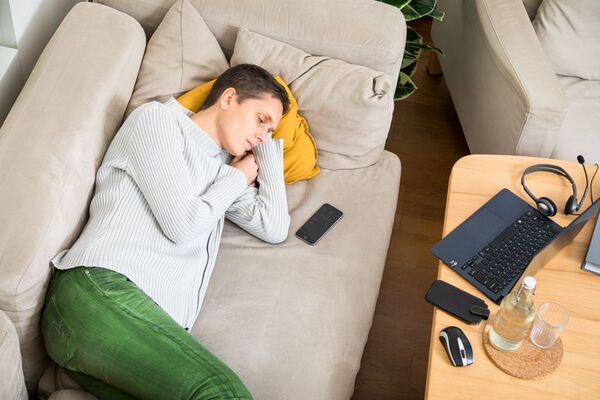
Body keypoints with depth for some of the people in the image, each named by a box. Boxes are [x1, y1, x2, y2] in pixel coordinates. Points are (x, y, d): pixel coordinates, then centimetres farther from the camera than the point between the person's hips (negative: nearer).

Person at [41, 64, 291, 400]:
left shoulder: (224, 166, 30)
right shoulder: (157, 119, 8)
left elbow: (275, 229, 20)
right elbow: (182, 224, -4)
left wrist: (268, 144, 25)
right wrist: (239, 178, 13)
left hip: (157, 323, 8)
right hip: (101, 288, -8)